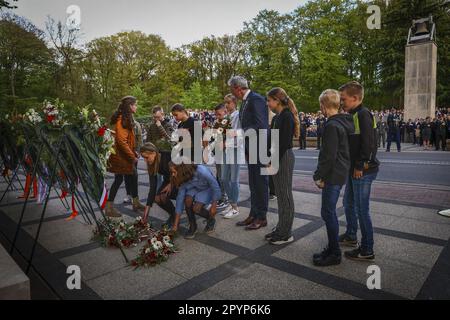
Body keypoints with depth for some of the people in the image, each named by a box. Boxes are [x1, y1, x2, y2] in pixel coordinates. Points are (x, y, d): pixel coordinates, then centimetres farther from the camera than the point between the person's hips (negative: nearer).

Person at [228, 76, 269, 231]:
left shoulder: (256, 99, -15)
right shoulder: (246, 101, 14)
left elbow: (260, 126, -23)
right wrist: (246, 148, 11)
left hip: (259, 149, -9)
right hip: (251, 150, 9)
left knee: (261, 183, 2)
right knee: (253, 183, 15)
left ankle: (261, 217, 14)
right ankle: (253, 215, 26)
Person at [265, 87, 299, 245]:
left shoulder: (286, 116, -14)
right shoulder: (279, 116, 14)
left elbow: (285, 143, -20)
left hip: (284, 157, -9)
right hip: (278, 157, 9)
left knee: (285, 194, -1)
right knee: (280, 194, 15)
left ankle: (286, 234, 11)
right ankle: (281, 228, 27)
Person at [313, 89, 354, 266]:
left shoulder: (332, 126, -18)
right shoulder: (344, 122, 12)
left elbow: (329, 156, -21)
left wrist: (319, 176, -12)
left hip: (333, 175, -10)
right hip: (341, 173, 10)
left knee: (328, 213, -1)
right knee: (329, 212, 17)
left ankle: (334, 254, 10)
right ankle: (332, 248, 28)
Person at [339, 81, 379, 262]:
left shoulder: (363, 115, -15)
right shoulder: (353, 115, 13)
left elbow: (368, 144, -22)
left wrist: (360, 167, -18)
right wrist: (353, 166, 9)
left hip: (363, 171, -10)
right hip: (354, 170, 10)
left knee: (362, 209, -2)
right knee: (348, 203, 21)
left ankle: (367, 250, 11)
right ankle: (351, 236, 39)